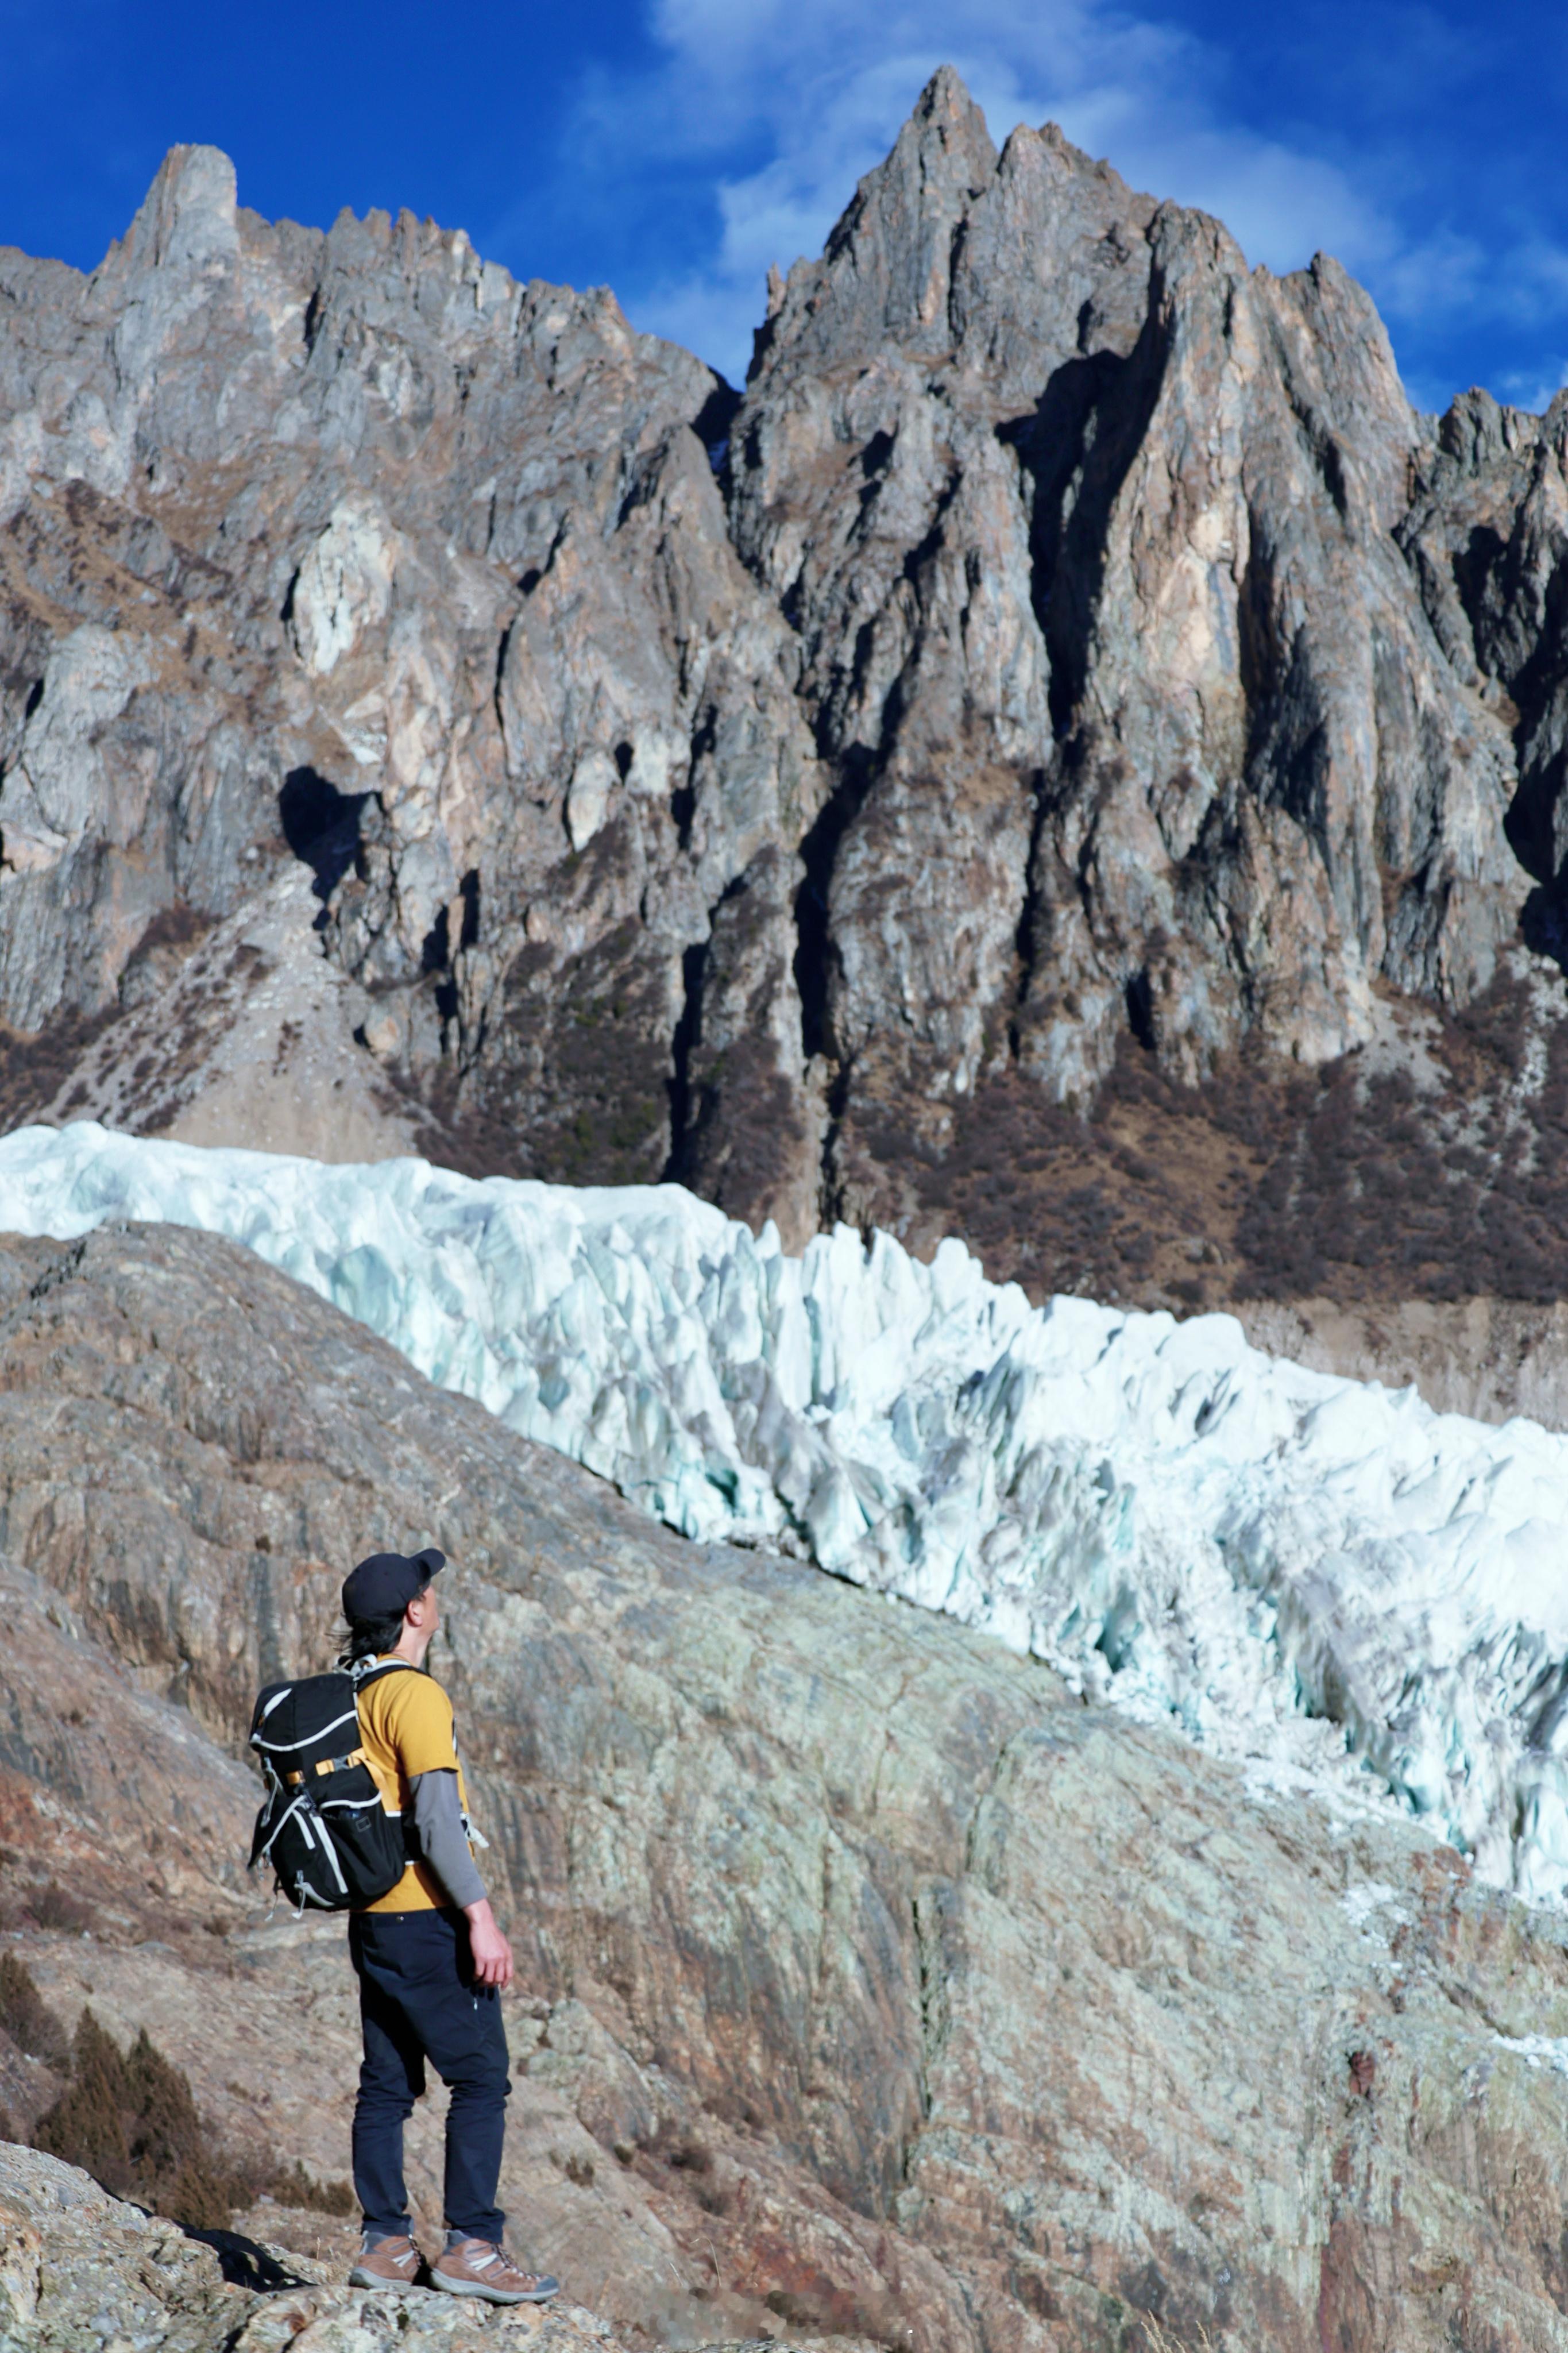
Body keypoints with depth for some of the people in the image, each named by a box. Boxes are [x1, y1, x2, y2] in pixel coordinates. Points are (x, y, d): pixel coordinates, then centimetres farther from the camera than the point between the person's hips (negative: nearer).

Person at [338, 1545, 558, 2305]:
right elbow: (436, 1819, -22)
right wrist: (481, 1918, -21)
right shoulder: (415, 1696, -16)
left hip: (373, 1921, 9)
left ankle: (385, 2245, 15)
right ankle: (471, 2248, -5)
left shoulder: (348, 1696, 12)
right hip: (428, 1922, -9)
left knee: (387, 2085, 12)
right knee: (481, 2079, -4)